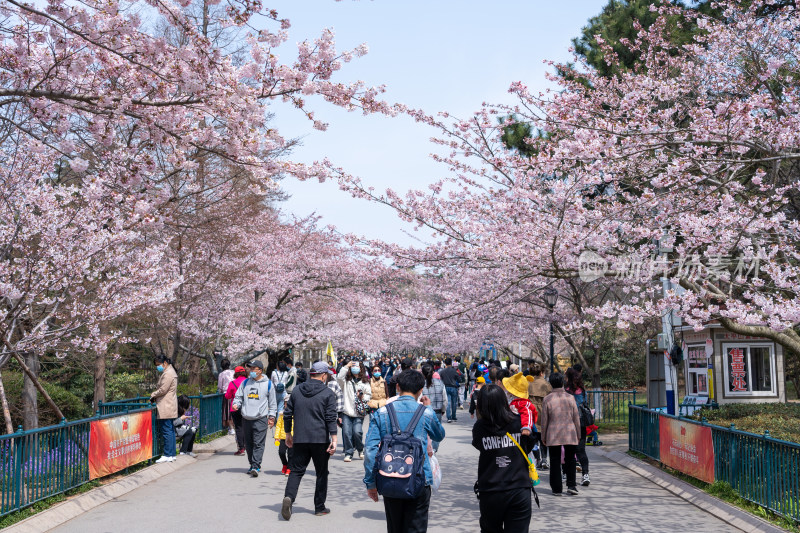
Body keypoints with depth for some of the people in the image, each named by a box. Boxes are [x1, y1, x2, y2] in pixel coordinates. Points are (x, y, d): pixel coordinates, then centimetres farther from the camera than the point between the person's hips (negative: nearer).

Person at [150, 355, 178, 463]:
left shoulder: (168, 374, -15)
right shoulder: (167, 372, 19)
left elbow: (162, 390, -17)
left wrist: (153, 395, -2)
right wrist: (155, 396, 10)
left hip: (166, 408, -11)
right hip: (169, 408, 11)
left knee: (167, 431, -8)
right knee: (170, 431, 11)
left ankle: (167, 455, -6)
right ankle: (172, 454, 15)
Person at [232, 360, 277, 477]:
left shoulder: (268, 384, 3)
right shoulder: (245, 382, 11)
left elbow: (272, 402, 8)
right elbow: (238, 396, 17)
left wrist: (271, 416, 4)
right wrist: (236, 404, -4)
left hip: (260, 419, -4)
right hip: (246, 418, 4)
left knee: (258, 444, -11)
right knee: (248, 444, 10)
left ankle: (255, 467, -15)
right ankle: (252, 465, 23)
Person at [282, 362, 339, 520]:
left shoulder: (297, 390, 7)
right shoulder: (328, 393, -4)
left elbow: (287, 414, 9)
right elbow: (331, 418, -11)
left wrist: (288, 434, 20)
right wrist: (334, 440, -11)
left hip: (299, 439, 3)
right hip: (321, 440, -2)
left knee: (296, 470, 5)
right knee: (321, 473, 10)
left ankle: (288, 497, -20)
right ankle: (319, 507, 16)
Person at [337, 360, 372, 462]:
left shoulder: (365, 381, 11)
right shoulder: (346, 381, 8)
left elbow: (369, 394, 14)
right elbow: (339, 378, -12)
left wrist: (363, 397, -7)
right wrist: (346, 366, -9)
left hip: (359, 412, 0)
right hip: (347, 411, 1)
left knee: (357, 432, -12)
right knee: (346, 432, -5)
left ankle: (360, 449, 15)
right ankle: (348, 453, 8)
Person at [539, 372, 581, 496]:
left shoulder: (547, 399, -5)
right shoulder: (570, 397, -1)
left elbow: (544, 420, -1)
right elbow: (576, 418, 5)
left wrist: (543, 437, 9)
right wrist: (578, 435, 15)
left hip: (553, 436, -1)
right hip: (570, 434, 1)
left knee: (555, 462, 6)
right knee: (570, 460, 13)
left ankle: (557, 488, 7)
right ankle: (571, 485, 5)